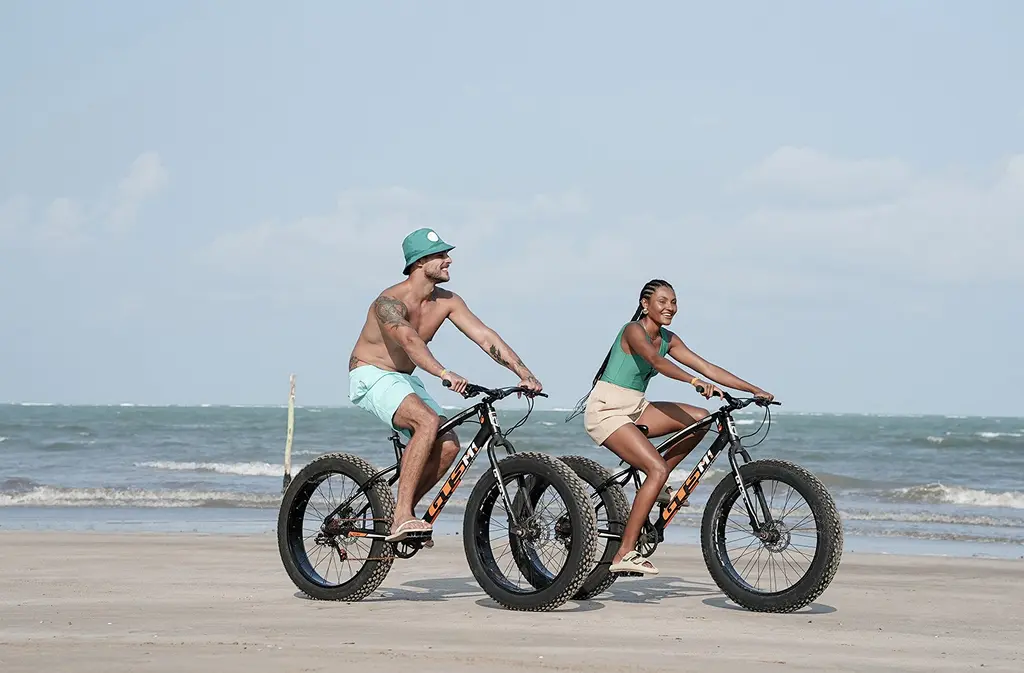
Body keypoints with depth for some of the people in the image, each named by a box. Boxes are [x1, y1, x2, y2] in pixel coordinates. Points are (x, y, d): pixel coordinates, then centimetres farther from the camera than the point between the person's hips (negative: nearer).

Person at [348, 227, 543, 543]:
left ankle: (402, 511, 6)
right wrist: (444, 374, -59)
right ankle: (402, 517, -32)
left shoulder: (447, 302, -3)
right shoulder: (390, 301, -25)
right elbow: (408, 339, -44)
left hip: (405, 379, 8)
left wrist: (524, 373, -17)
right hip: (371, 376, -8)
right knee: (428, 421, -31)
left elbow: (485, 336, -6)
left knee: (448, 445, -10)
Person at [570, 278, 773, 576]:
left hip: (635, 408, 8)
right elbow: (656, 361, -34)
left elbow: (707, 367, 5)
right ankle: (625, 554, -24)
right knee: (657, 469, -24)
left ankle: (654, 485, 6)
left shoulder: (668, 340, 8)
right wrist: (694, 381, -49)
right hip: (607, 410, -8)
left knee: (700, 418, -5)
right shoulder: (634, 330, -15)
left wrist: (754, 390, -2)